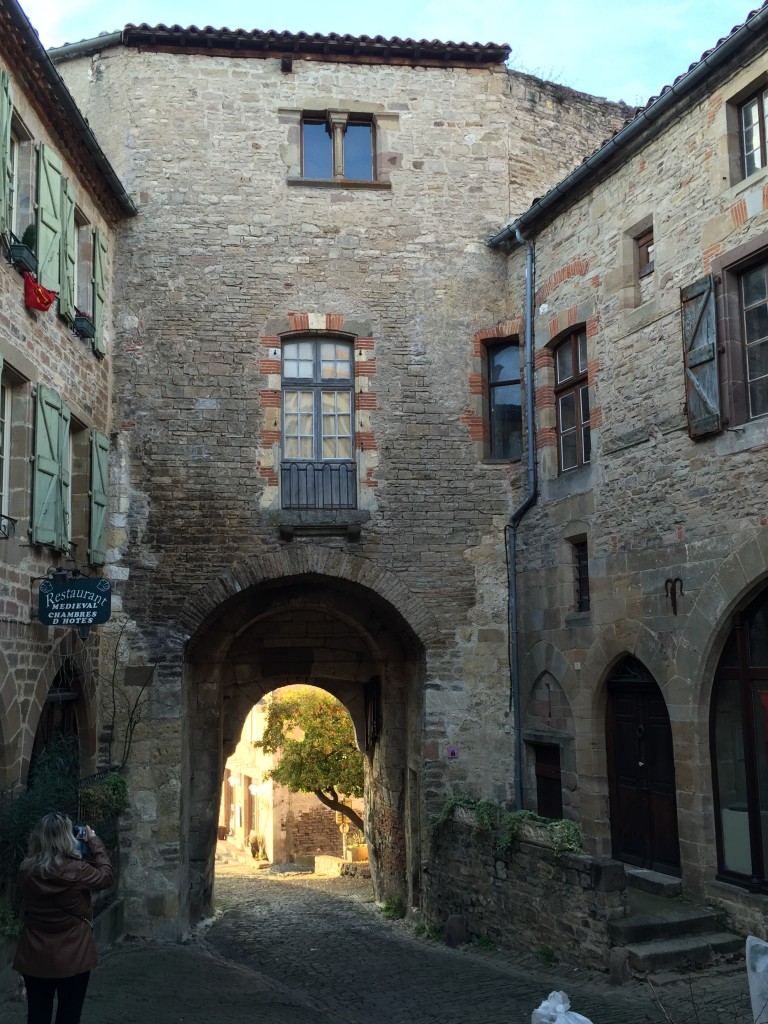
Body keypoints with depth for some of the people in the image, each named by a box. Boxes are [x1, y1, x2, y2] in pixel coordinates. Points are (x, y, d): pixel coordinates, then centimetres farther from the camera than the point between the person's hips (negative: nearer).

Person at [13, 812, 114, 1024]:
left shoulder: (26, 869, -9)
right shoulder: (76, 870, -20)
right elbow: (106, 876, -2)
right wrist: (94, 841, 5)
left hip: (35, 957, 4)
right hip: (72, 957, -4)